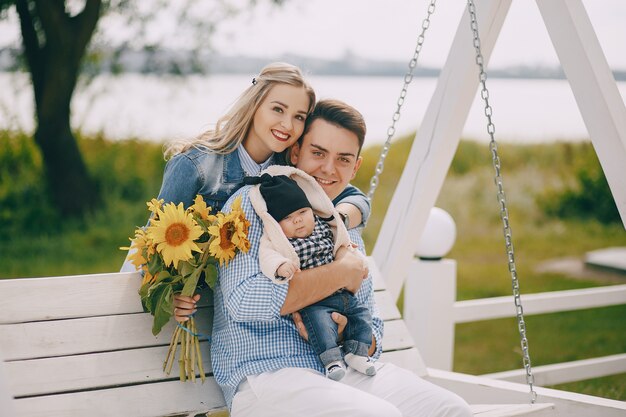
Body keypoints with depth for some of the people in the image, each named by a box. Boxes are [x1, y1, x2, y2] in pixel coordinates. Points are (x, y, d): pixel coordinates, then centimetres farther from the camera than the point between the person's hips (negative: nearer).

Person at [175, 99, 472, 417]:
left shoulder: (348, 232, 20)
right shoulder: (252, 203, -1)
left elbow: (372, 337, 18)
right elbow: (244, 302, -19)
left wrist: (342, 333, -8)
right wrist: (343, 273, -10)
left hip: (346, 373, 6)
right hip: (268, 374, -6)